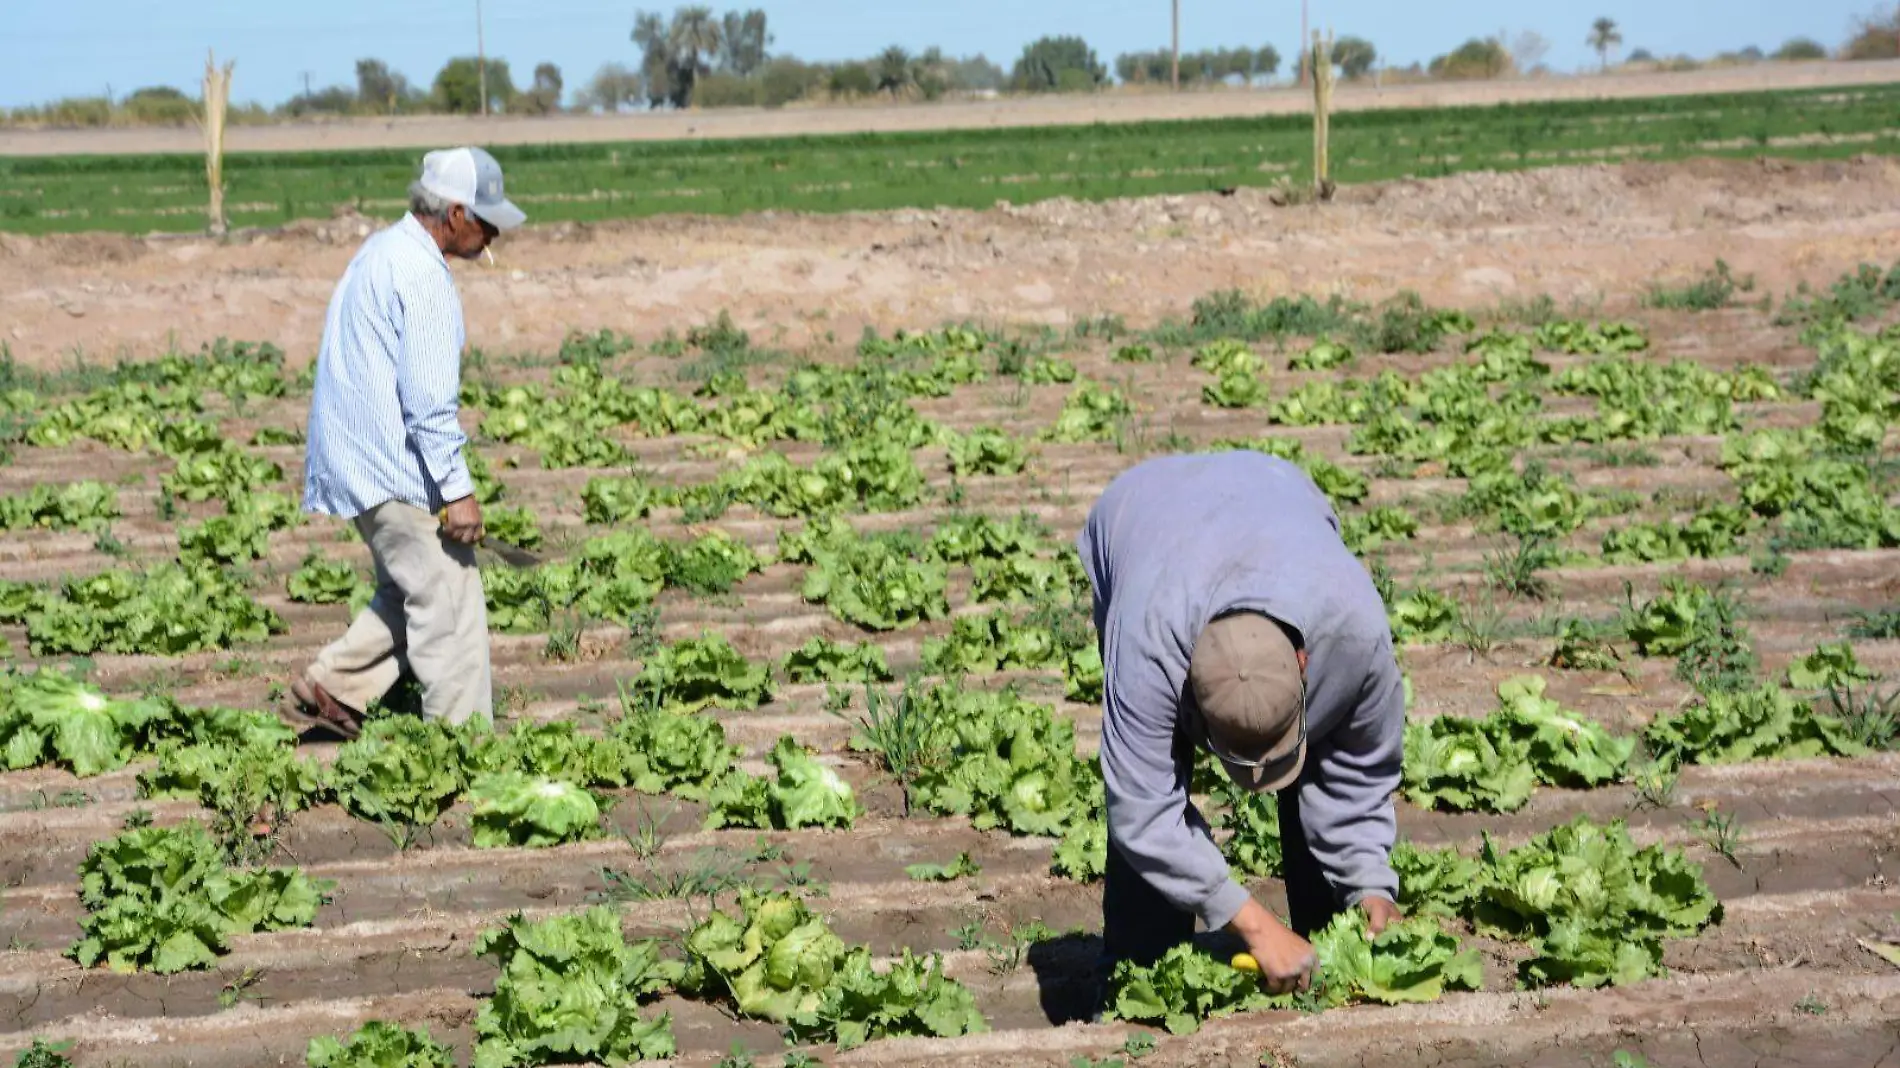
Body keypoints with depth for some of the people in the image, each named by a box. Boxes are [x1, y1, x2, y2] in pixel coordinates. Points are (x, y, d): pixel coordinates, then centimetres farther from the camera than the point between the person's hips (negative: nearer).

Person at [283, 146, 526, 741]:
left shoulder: (381, 252, 15)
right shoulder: (422, 275, -17)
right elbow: (429, 398, -22)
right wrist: (457, 490, -19)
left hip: (361, 462, 10)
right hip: (395, 469, -10)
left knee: (410, 592, 20)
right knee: (449, 602, -4)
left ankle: (328, 691, 18)